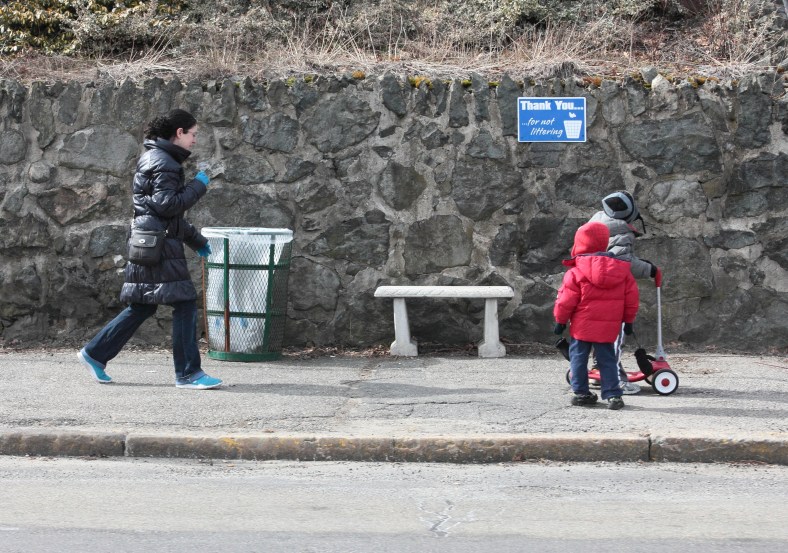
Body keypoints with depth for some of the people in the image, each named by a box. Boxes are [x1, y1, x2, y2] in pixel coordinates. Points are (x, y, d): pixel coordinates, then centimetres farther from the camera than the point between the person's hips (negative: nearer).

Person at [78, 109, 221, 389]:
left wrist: (197, 241, 27)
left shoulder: (158, 158, 21)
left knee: (142, 306, 14)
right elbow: (167, 205, -21)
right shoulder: (162, 162, -12)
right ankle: (188, 374, -4)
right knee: (185, 303, -7)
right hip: (159, 244, -10)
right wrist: (198, 186, -10)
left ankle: (95, 353, 18)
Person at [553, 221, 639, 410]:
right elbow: (631, 297, 8)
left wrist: (560, 320, 5)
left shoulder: (576, 273, -10)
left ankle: (581, 392, 11)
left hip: (582, 326, -4)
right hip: (609, 328, 4)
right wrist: (628, 320, 18)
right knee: (607, 360, 9)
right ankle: (613, 394, 2)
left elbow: (566, 299, -8)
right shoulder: (622, 269, 4)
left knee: (578, 358, 9)